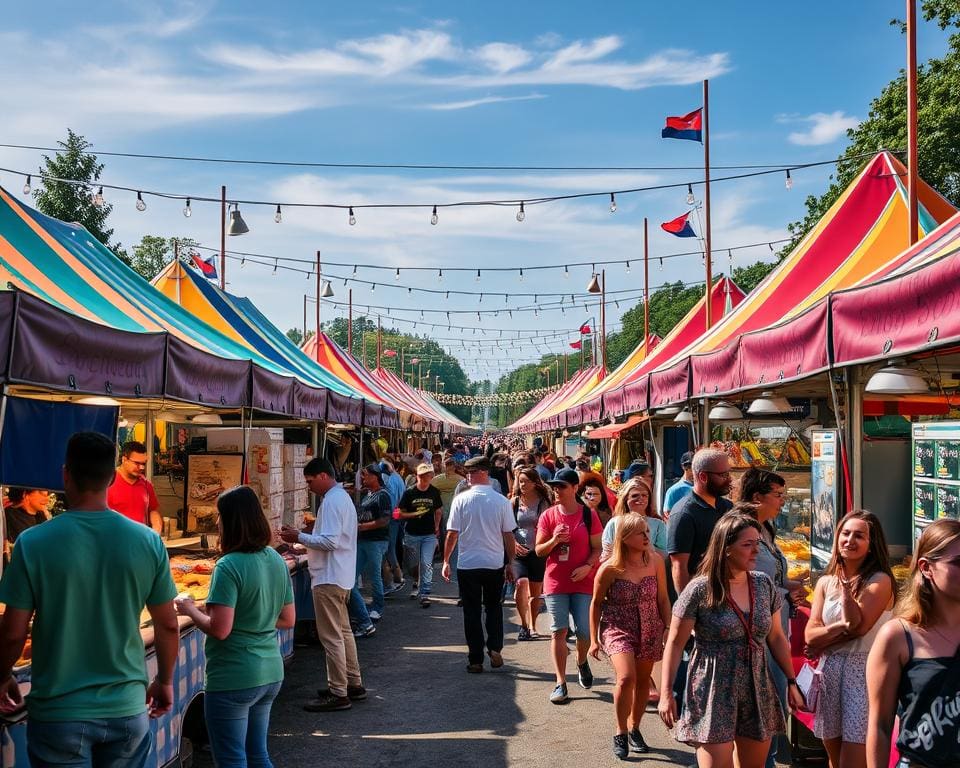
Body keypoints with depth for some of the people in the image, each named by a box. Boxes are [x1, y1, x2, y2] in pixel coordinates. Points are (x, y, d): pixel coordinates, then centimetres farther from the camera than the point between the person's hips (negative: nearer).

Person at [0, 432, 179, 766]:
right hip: (127, 710, 2)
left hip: (57, 714, -1)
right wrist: (165, 681, 16)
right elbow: (169, 626, 0)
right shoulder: (148, 541, -8)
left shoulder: (32, 543, -13)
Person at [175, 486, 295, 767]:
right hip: (271, 673, 8)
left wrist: (190, 610, -6)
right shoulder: (277, 560, 4)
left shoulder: (229, 566, -19)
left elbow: (220, 629, -22)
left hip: (232, 680, -7)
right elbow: (288, 620, 10)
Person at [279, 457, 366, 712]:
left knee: (331, 637, -5)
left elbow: (329, 541, -24)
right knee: (343, 631, 18)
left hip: (329, 578, -11)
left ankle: (338, 694, 0)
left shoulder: (332, 501, -18)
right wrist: (302, 537, 13)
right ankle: (353, 684, 26)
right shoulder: (342, 497, 15)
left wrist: (299, 537, -15)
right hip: (341, 576, 11)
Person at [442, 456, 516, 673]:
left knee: (472, 612, 10)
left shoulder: (461, 500, -9)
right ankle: (495, 648, 3)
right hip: (495, 564, 1)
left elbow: (452, 535, -7)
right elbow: (509, 536, -2)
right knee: (494, 607, 20)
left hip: (467, 565, -1)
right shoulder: (501, 501, -6)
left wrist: (446, 561, 5)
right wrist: (510, 563, 9)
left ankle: (476, 660, 13)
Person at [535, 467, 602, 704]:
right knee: (558, 631, -3)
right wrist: (554, 541, -15)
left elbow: (597, 548, 2)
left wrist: (588, 566, -15)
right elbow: (539, 551, 5)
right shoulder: (548, 516, 2)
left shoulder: (589, 515, -1)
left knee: (584, 630, -1)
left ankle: (582, 662, 32)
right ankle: (561, 683, 2)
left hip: (583, 582, -1)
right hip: (555, 582, 1)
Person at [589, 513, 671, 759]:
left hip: (650, 630, 4)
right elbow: (596, 603, -3)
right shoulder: (610, 568, -15)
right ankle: (620, 734, -2)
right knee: (627, 677, -21)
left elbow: (663, 600, 4)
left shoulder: (655, 561, -7)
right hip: (618, 629, -4)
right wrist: (594, 640, 0)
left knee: (643, 681, 12)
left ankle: (634, 729, 34)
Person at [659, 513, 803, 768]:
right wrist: (666, 693, -11)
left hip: (758, 693, 5)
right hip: (713, 694, -5)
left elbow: (776, 638, 15)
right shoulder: (700, 590, -11)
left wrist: (792, 682, 14)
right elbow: (675, 644, -7)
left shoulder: (765, 585, 4)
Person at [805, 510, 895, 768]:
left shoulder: (880, 581, -5)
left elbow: (859, 626, -15)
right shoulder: (826, 582, 9)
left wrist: (845, 586, -11)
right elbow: (810, 634, -1)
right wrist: (841, 626, -17)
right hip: (829, 670, 5)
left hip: (864, 669, -5)